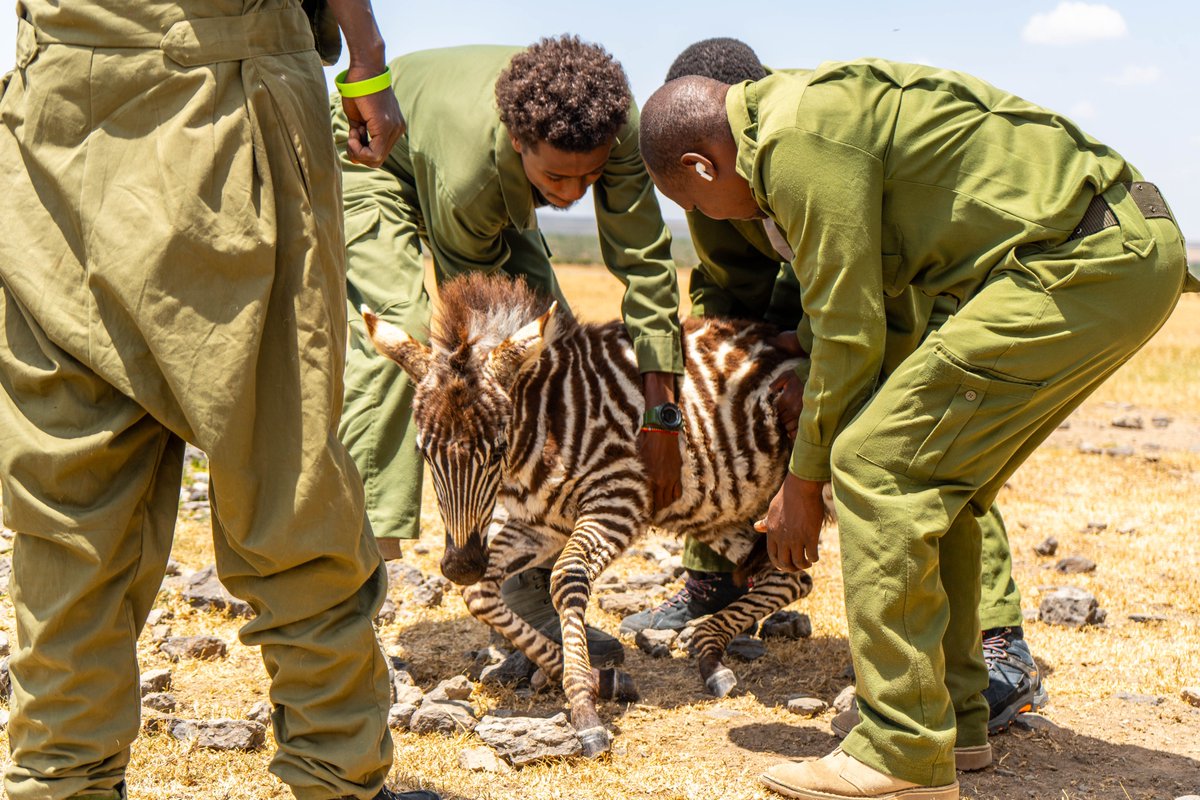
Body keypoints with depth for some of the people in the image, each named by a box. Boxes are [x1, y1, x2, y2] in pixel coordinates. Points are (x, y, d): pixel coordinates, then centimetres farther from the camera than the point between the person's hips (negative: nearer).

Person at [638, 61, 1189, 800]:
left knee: (878, 463, -10)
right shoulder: (819, 103, 20)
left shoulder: (797, 140, -12)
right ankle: (955, 712, 24)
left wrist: (805, 481, 3)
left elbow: (850, 332, -10)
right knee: (930, 471, 16)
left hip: (1085, 265, -11)